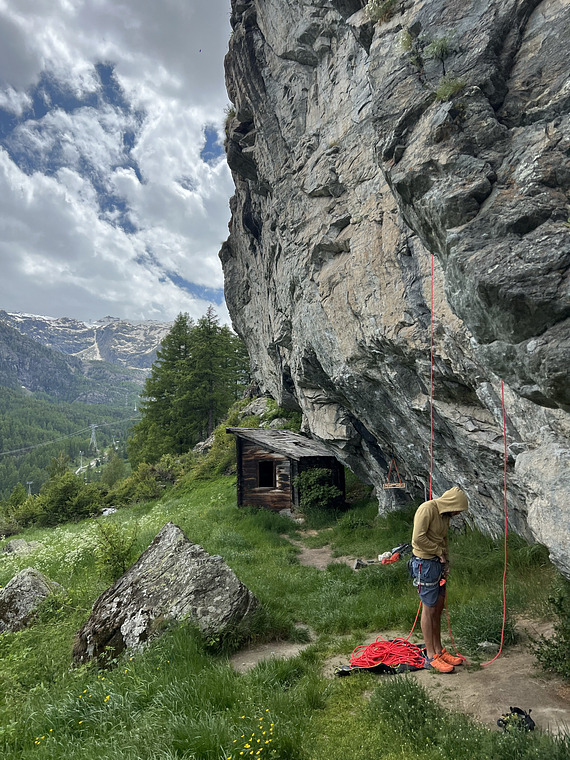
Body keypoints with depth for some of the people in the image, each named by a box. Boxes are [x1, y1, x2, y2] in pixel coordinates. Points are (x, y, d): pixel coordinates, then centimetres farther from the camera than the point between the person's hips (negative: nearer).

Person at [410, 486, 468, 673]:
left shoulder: (445, 514, 11)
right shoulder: (427, 509, -19)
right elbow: (418, 538, -24)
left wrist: (445, 562, 11)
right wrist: (439, 552, -13)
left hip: (438, 563, 9)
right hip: (425, 563, -9)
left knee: (438, 608, 15)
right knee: (429, 609, 0)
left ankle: (439, 650, 27)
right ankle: (431, 657, 10)